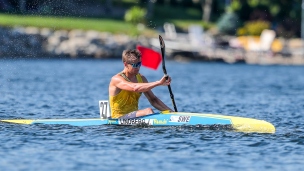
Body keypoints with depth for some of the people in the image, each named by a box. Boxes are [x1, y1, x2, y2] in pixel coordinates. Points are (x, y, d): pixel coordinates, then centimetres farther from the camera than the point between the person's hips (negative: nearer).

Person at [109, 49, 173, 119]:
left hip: (135, 115, 7)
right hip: (119, 118, -7)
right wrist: (159, 83, -34)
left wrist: (170, 111, -5)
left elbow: (153, 100, 10)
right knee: (148, 111, -31)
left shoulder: (141, 78, 11)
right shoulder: (116, 79, -13)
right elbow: (135, 88, -31)